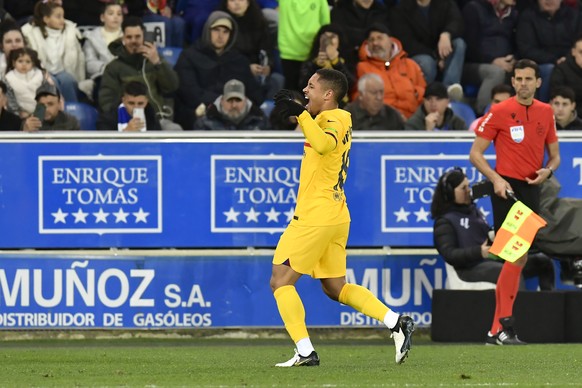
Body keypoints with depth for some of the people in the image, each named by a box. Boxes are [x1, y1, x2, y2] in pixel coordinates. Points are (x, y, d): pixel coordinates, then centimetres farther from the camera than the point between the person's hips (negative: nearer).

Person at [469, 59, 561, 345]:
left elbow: (554, 154, 20)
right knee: (517, 256, -15)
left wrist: (548, 170, -3)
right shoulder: (500, 112, -4)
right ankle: (503, 324, -12)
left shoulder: (546, 112, 11)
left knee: (519, 258, 5)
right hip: (507, 189, -6)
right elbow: (475, 153, -3)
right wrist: (496, 179, -17)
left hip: (532, 189, 6)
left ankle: (497, 330, 10)